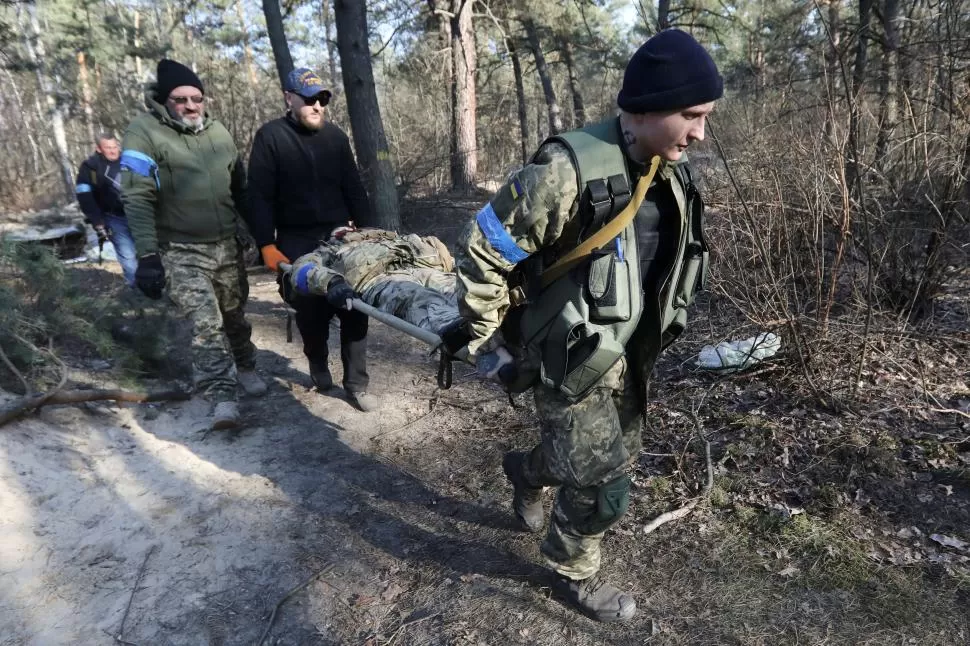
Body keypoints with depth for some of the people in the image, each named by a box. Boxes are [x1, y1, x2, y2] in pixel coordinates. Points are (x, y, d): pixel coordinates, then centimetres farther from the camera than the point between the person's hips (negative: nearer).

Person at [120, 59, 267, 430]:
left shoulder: (218, 132, 8)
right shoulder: (145, 132, -9)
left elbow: (240, 188, 17)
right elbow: (137, 199, -14)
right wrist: (147, 255, -21)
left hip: (227, 245, 5)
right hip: (181, 252, -4)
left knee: (234, 315, 16)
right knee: (205, 324, -12)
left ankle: (244, 368, 38)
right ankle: (222, 397, -7)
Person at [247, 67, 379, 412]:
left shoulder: (336, 136, 9)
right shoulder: (271, 136, -2)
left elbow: (353, 188, 12)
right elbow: (259, 195, -6)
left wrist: (366, 231, 5)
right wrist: (267, 245, -13)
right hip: (297, 242, -2)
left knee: (354, 309, -2)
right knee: (311, 310, 6)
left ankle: (357, 382, 8)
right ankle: (319, 365, 33)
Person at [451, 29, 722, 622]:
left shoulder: (671, 173, 0)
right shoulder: (570, 172, -27)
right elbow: (483, 250, -19)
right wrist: (487, 341, -11)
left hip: (628, 352, 8)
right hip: (574, 356, -8)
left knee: (620, 455, 23)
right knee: (605, 485, 2)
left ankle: (526, 472, 51)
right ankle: (573, 574, 33)